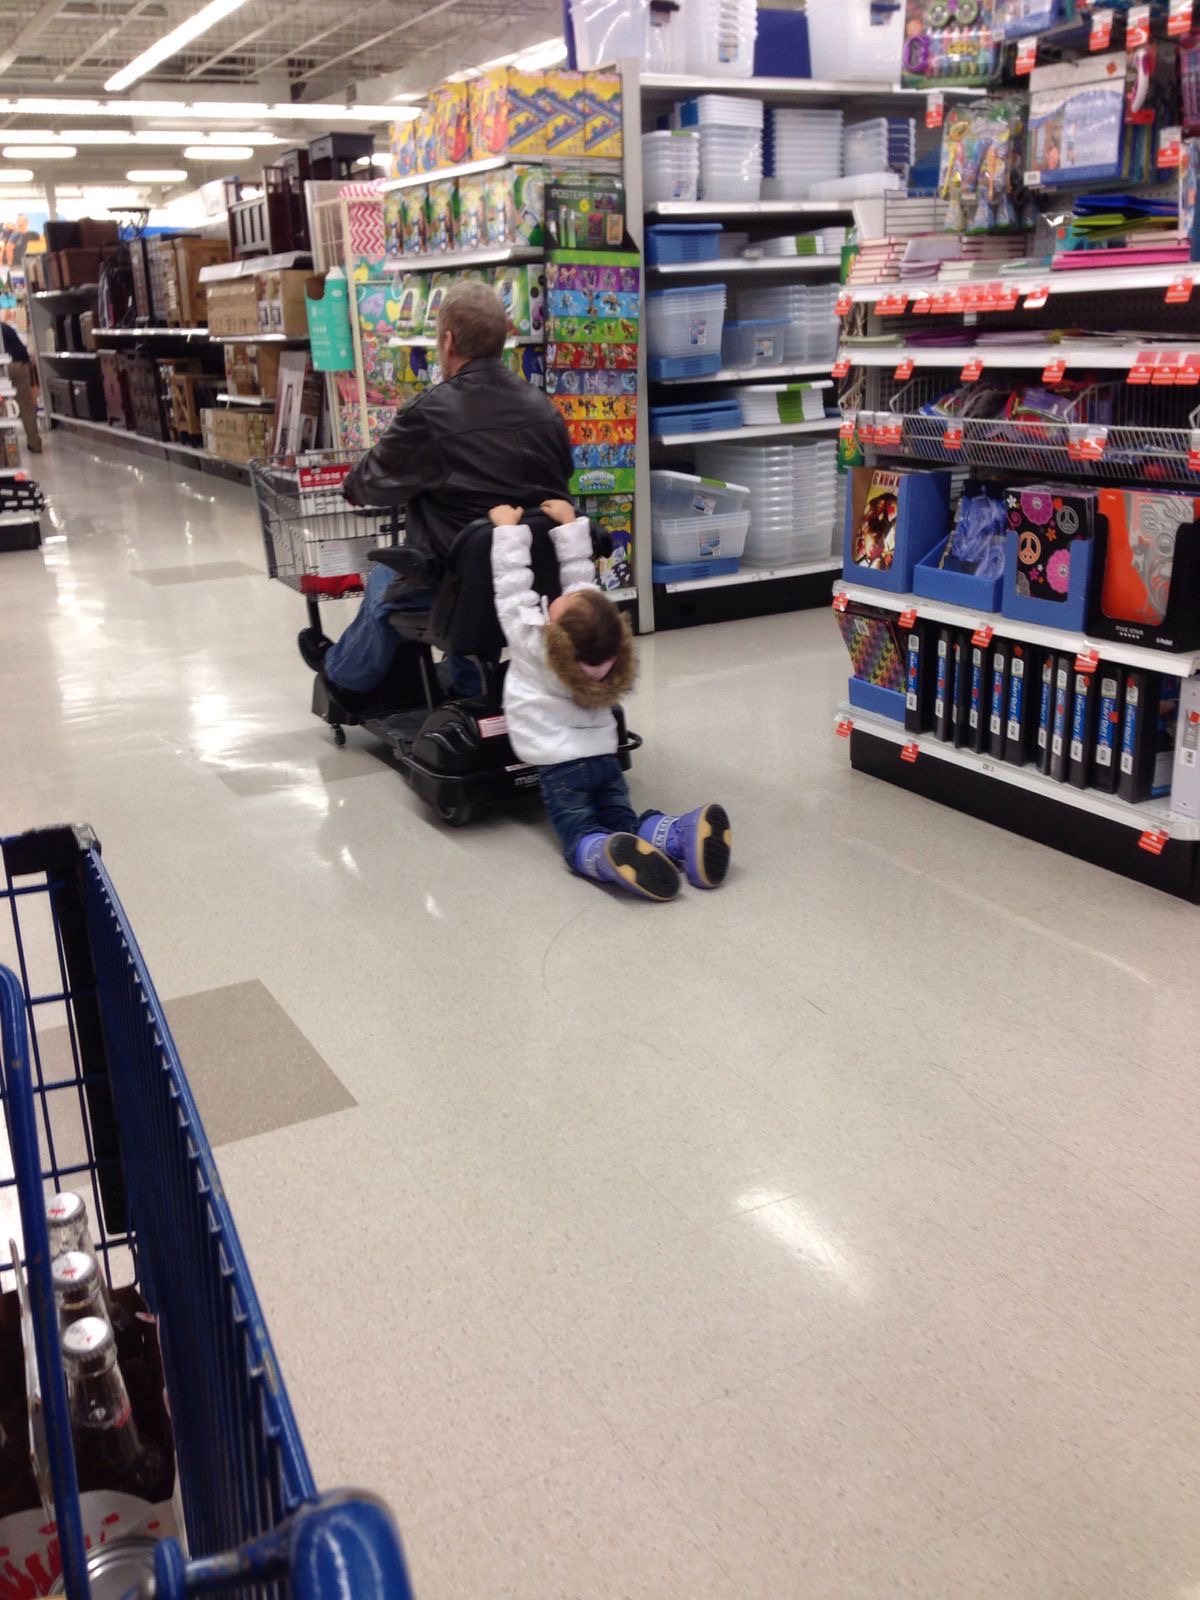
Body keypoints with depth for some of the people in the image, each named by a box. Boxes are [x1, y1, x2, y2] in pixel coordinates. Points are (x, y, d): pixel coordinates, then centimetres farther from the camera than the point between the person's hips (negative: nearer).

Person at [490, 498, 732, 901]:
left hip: (560, 763, -5)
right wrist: (570, 525, 19)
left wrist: (509, 529, 5)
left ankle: (617, 860, -44)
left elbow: (512, 582, -6)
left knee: (583, 841, -10)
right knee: (624, 826, 8)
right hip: (605, 756, 5)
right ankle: (683, 835, -21)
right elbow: (579, 574, 10)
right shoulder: (594, 630, -3)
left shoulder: (530, 640, -15)